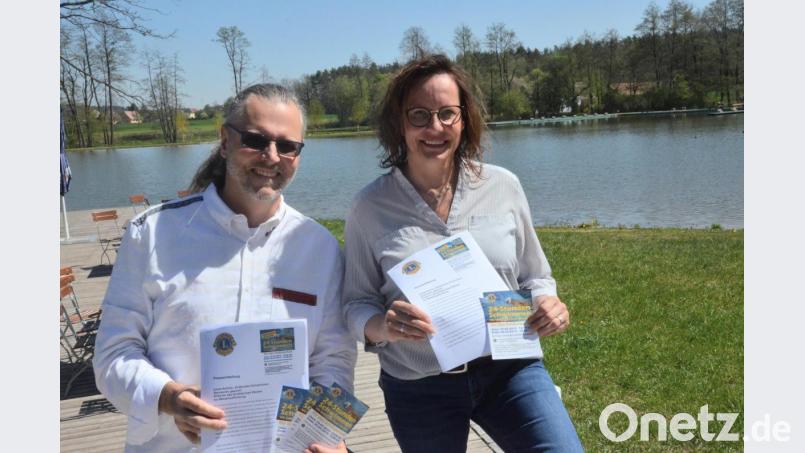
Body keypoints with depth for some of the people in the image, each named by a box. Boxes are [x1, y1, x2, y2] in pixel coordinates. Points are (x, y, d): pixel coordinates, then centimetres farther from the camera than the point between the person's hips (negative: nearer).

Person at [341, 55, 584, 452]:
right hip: (419, 389, 0)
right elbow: (355, 304, -1)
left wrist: (547, 304, -11)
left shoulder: (503, 187, -1)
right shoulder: (370, 206, -6)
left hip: (510, 370, 1)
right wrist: (383, 326, -23)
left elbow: (533, 276, 10)